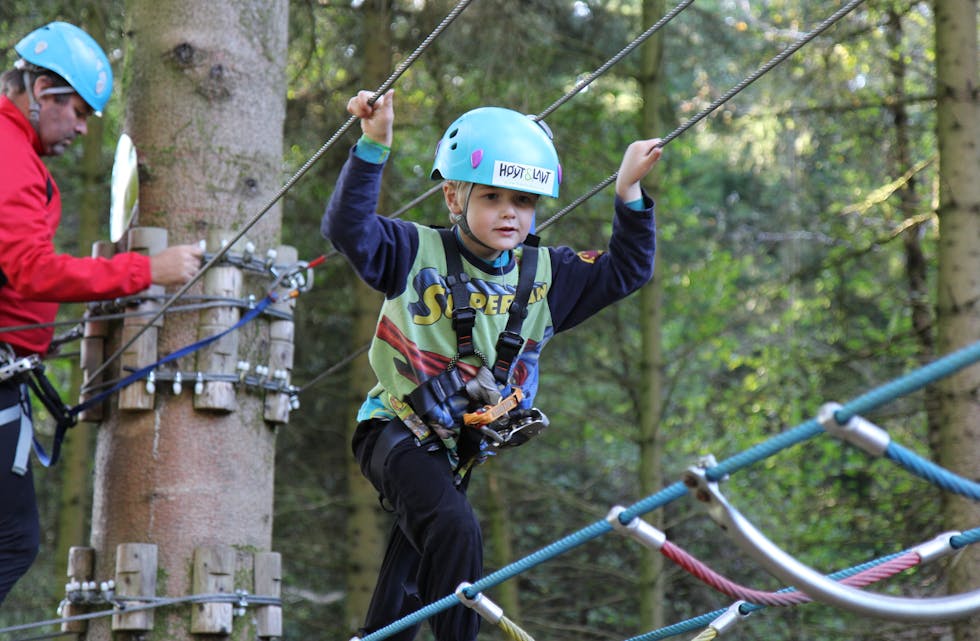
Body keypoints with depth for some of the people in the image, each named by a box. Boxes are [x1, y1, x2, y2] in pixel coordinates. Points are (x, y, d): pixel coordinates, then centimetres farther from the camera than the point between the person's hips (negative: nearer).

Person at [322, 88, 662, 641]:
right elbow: (348, 229, -24)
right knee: (455, 528, -33)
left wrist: (630, 192, -5)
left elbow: (626, 270, 5)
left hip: (459, 448, 6)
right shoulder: (417, 254, -12)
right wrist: (373, 147, -33)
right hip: (398, 431, -6)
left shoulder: (545, 275, 2)